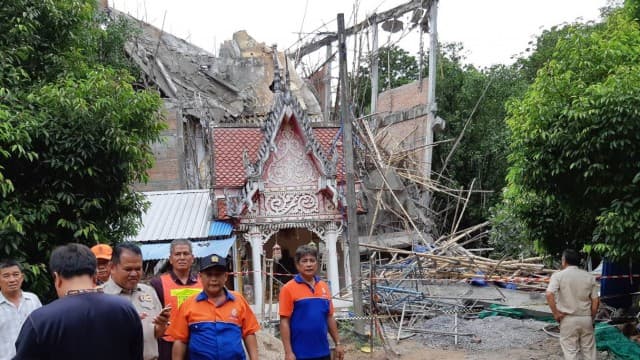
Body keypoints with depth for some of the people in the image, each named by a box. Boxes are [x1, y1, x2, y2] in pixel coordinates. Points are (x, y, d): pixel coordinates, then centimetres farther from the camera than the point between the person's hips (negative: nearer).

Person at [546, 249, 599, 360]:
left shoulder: (558, 275, -6)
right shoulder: (589, 277, 5)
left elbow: (549, 294, -21)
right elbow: (596, 301, 4)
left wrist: (555, 313, -12)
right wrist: (592, 318, 14)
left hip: (568, 319, -3)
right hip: (586, 318, 3)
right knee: (589, 350, 13)